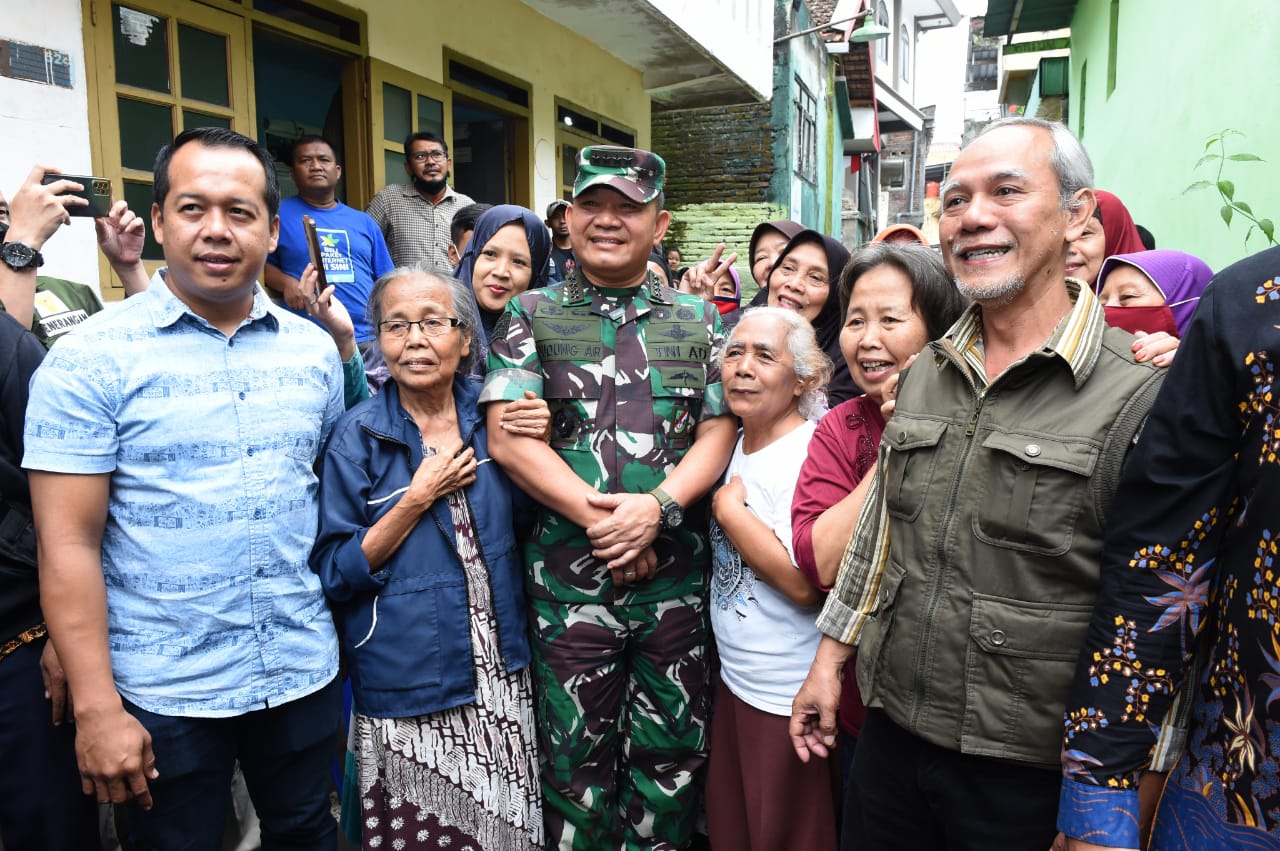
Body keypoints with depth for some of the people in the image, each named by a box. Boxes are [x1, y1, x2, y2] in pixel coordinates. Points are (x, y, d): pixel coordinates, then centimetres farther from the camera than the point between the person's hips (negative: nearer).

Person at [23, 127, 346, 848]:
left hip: (305, 671, 4)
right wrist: (97, 707, -13)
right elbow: (69, 544, -11)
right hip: (164, 694, -3)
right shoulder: (91, 358, -10)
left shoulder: (315, 349, 2)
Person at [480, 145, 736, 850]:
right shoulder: (531, 315, 3)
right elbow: (508, 438, -6)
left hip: (678, 578, 2)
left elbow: (718, 433, 2)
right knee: (576, 763, 12)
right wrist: (599, 520, -13)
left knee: (673, 755, 14)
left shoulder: (697, 320, 9)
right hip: (567, 577, -1)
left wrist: (657, 506, -16)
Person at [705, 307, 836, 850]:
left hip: (788, 698, -8)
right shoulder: (737, 446, 6)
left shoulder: (809, 453, -20)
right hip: (733, 681, 8)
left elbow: (803, 581, -29)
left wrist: (729, 507, -20)